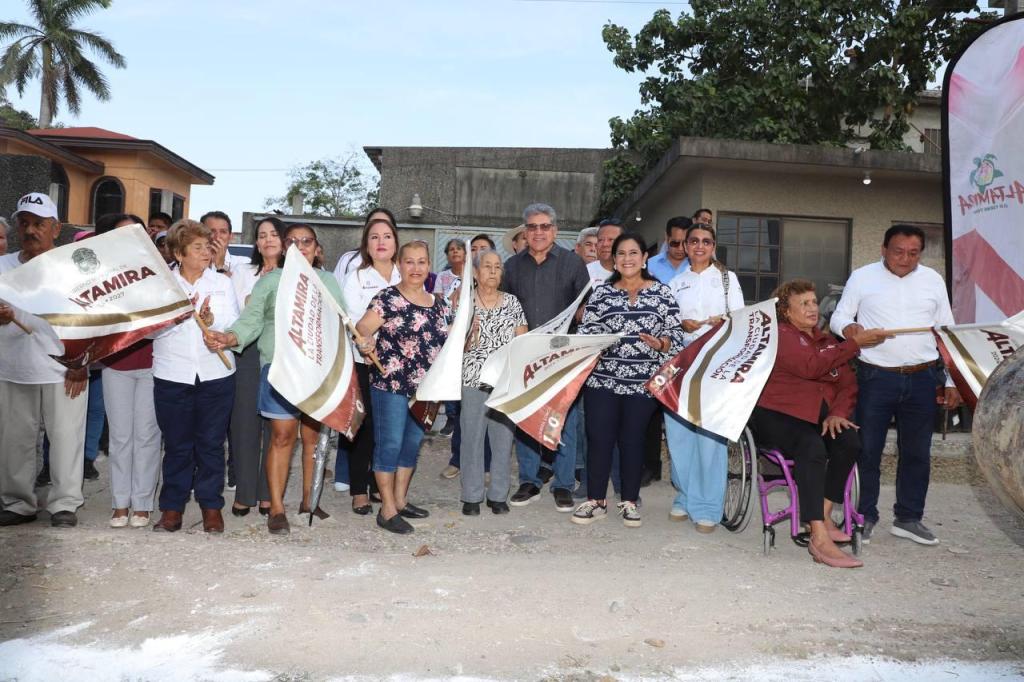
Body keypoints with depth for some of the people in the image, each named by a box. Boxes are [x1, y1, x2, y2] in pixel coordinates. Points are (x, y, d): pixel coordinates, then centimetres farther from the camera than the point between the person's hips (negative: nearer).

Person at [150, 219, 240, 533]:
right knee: (176, 443, 7)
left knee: (211, 443, 6)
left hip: (215, 375, 1)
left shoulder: (223, 283, 8)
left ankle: (211, 505, 17)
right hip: (172, 376, 0)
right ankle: (172, 507, 18)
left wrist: (213, 320, -18)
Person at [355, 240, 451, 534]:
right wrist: (365, 342, -37)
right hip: (390, 384, -7)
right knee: (390, 444, 0)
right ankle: (387, 510, 11)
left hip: (426, 387, 7)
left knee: (413, 443, 16)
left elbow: (448, 342, 17)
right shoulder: (388, 298, -8)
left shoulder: (439, 304, 10)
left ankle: (400, 499, 32)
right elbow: (361, 329, -16)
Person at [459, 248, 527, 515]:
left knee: (504, 436, 5)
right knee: (472, 437, 1)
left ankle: (498, 495, 17)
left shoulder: (512, 302, 8)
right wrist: (470, 328, -19)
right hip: (474, 380, -2)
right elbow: (462, 348, 0)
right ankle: (472, 496, 13)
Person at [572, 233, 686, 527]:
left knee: (632, 440, 8)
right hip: (602, 379, 1)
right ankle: (596, 500, 17)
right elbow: (585, 333, 4)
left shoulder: (662, 293, 5)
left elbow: (676, 334, 3)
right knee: (598, 438, 2)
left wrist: (661, 344, -17)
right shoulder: (601, 293, 7)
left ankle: (629, 502, 23)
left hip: (643, 382, 0)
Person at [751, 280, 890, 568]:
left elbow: (848, 383, 11)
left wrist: (838, 413, -9)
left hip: (819, 414, 6)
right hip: (776, 413, -6)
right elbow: (811, 366, -20)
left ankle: (824, 516, -13)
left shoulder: (827, 340, 20)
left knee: (849, 441, -25)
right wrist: (854, 343, -19)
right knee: (812, 448, -34)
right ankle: (819, 538, -36)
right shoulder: (780, 335, -2)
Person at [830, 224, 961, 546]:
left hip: (923, 379, 3)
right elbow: (838, 317, 4)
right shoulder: (862, 277, 2)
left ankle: (908, 518, 24)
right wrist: (847, 327, -21)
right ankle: (865, 516, 15)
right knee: (867, 449, 1)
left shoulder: (933, 280, 10)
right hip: (875, 377, -3)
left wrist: (951, 381, 8)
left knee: (917, 452, 10)